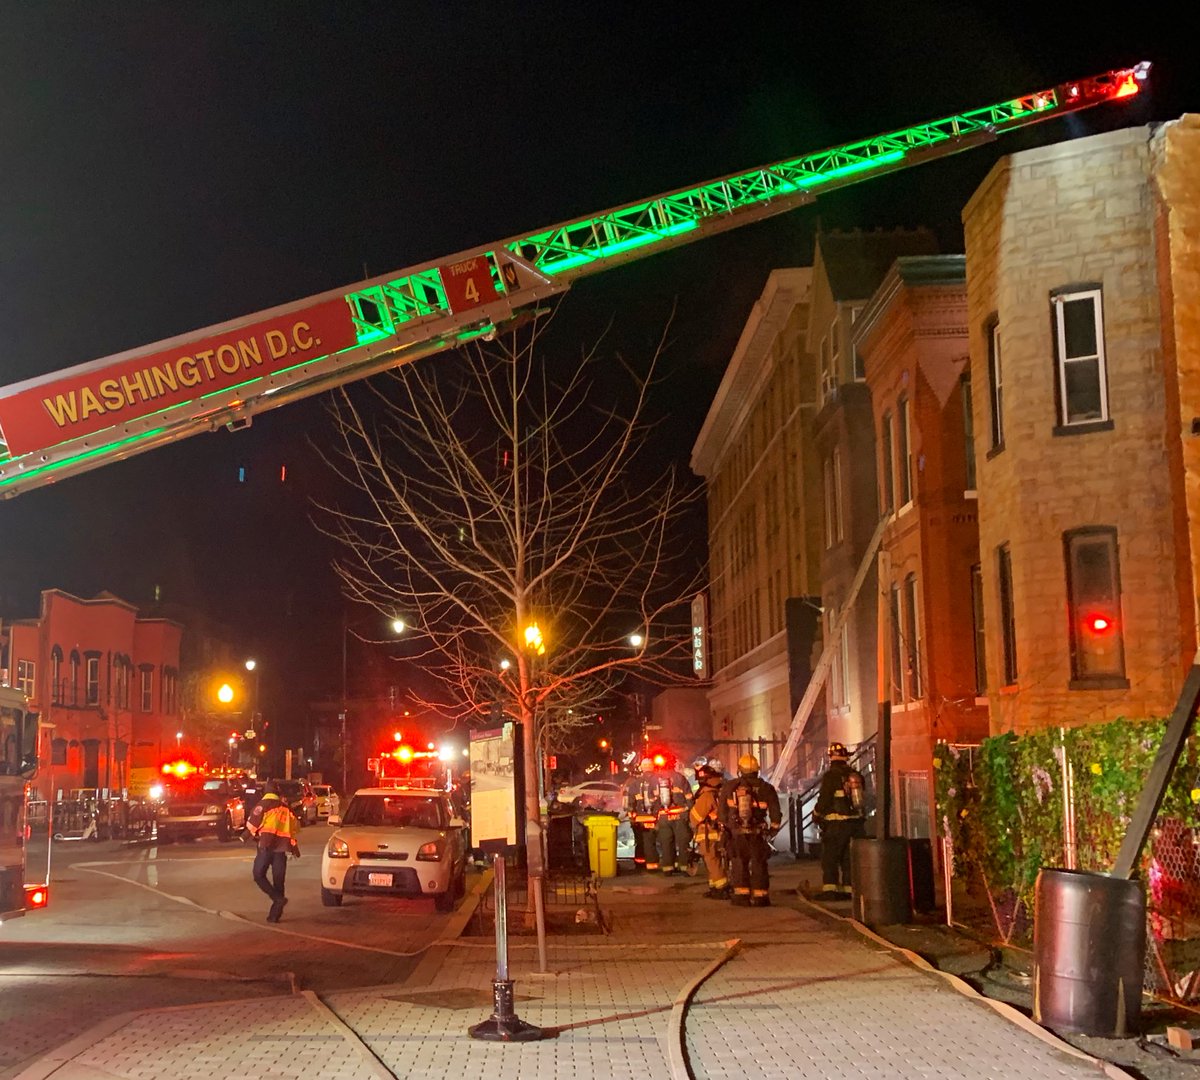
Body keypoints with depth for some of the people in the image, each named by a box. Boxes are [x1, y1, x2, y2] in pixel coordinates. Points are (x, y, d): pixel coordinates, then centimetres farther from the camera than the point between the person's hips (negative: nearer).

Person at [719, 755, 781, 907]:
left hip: (736, 832, 0)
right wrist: (773, 828, 12)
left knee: (739, 863, 9)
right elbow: (775, 812, -1)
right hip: (757, 832, 0)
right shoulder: (765, 788, -2)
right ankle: (760, 896, 5)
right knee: (758, 864, 6)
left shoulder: (729, 787, -1)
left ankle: (742, 895, 5)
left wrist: (724, 826, 16)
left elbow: (723, 811, 5)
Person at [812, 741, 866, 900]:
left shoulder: (831, 776, -12)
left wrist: (816, 814, 3)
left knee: (830, 859, 0)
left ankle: (830, 890, -5)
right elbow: (860, 797, 16)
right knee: (849, 859, 12)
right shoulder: (856, 775, 8)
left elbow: (824, 799, -13)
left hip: (836, 824, -6)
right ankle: (849, 889, 10)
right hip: (856, 822, 6)